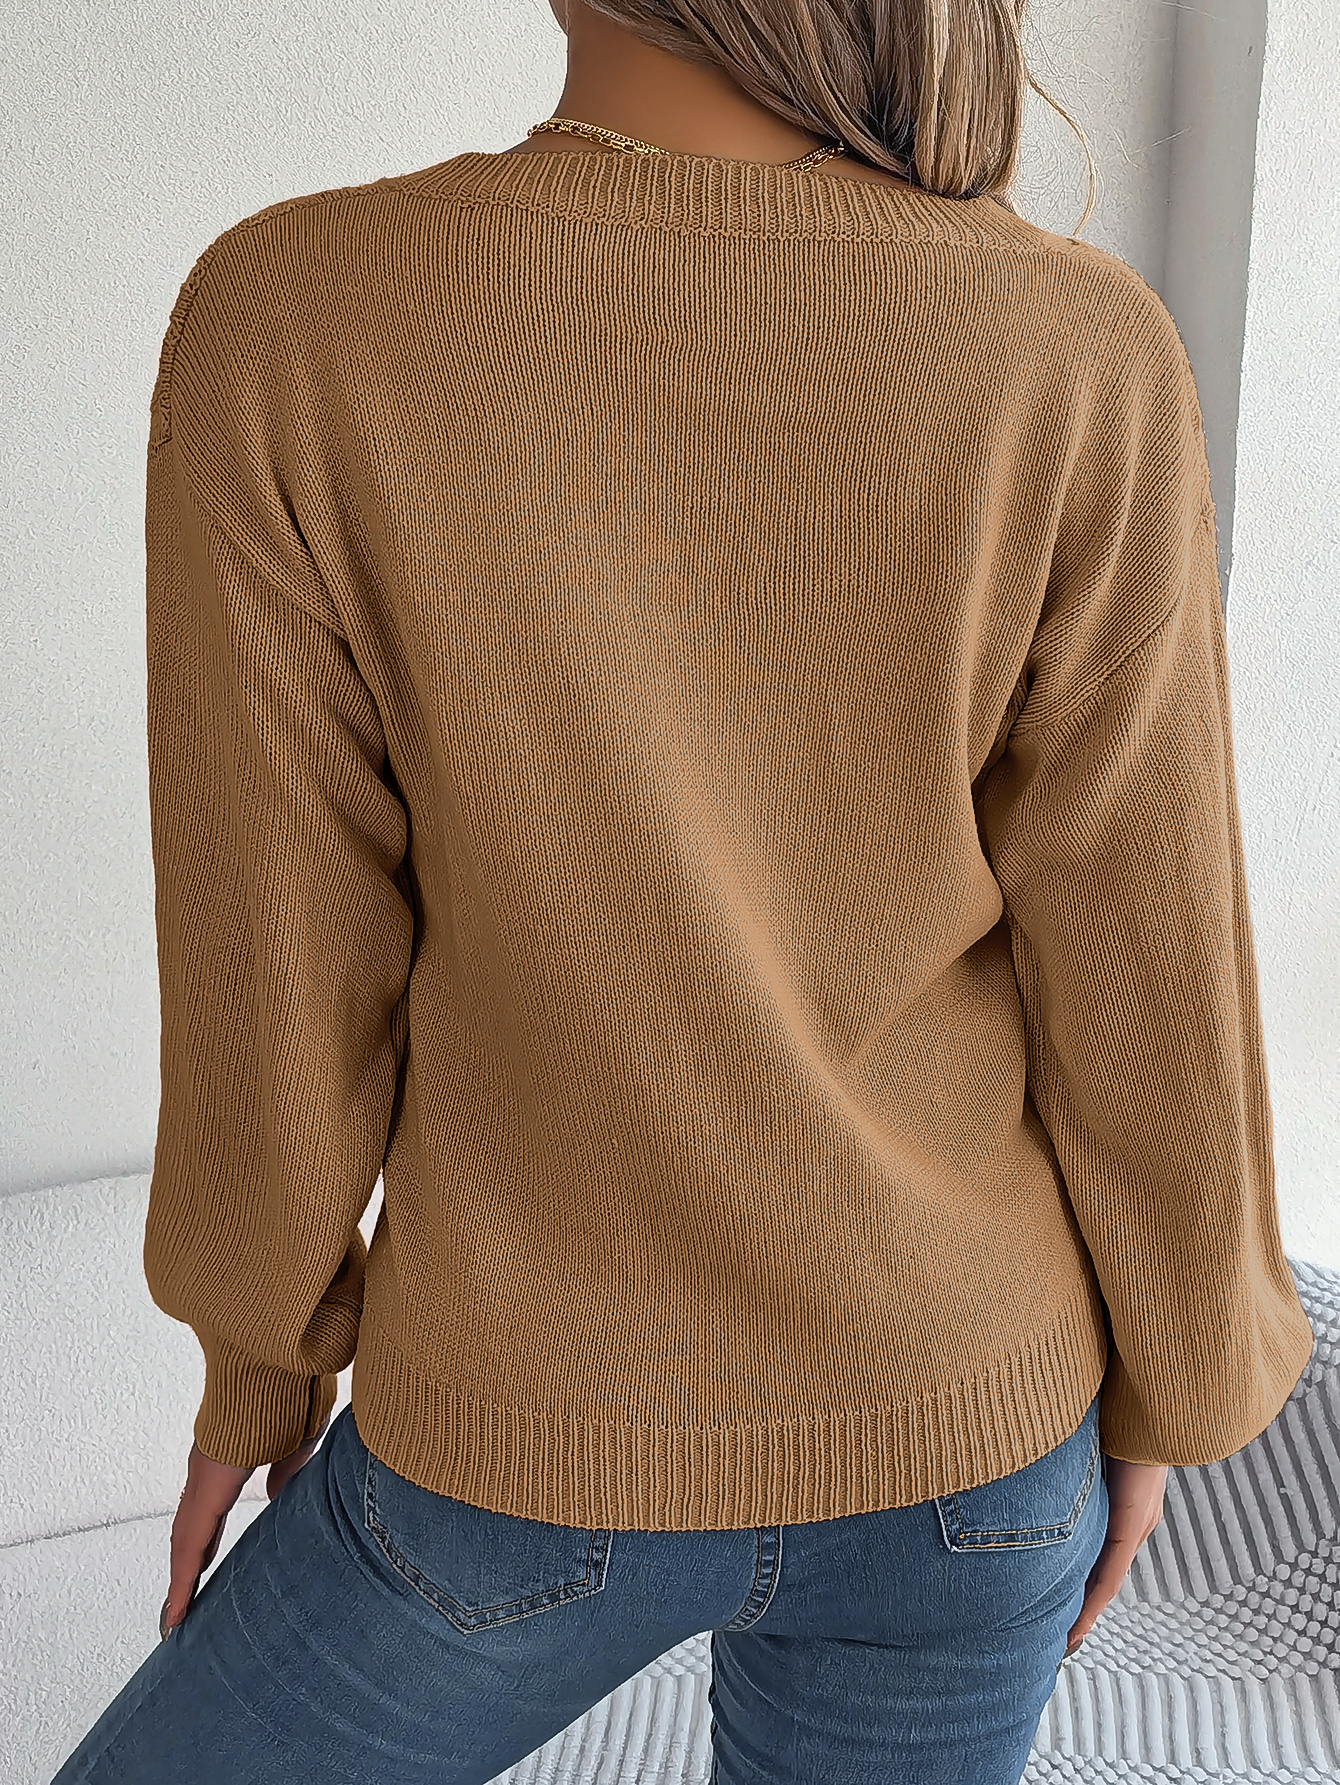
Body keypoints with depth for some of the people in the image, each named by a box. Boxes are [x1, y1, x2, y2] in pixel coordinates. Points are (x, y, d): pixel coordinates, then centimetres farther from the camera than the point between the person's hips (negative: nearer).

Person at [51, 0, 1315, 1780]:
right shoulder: (1079, 363, -18)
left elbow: (282, 980, -13)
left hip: (549, 1450, -1)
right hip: (956, 1427, 2)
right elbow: (1147, 988, -11)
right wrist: (1167, 1386, 8)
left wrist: (262, 1364, 5)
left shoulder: (293, 332, -21)